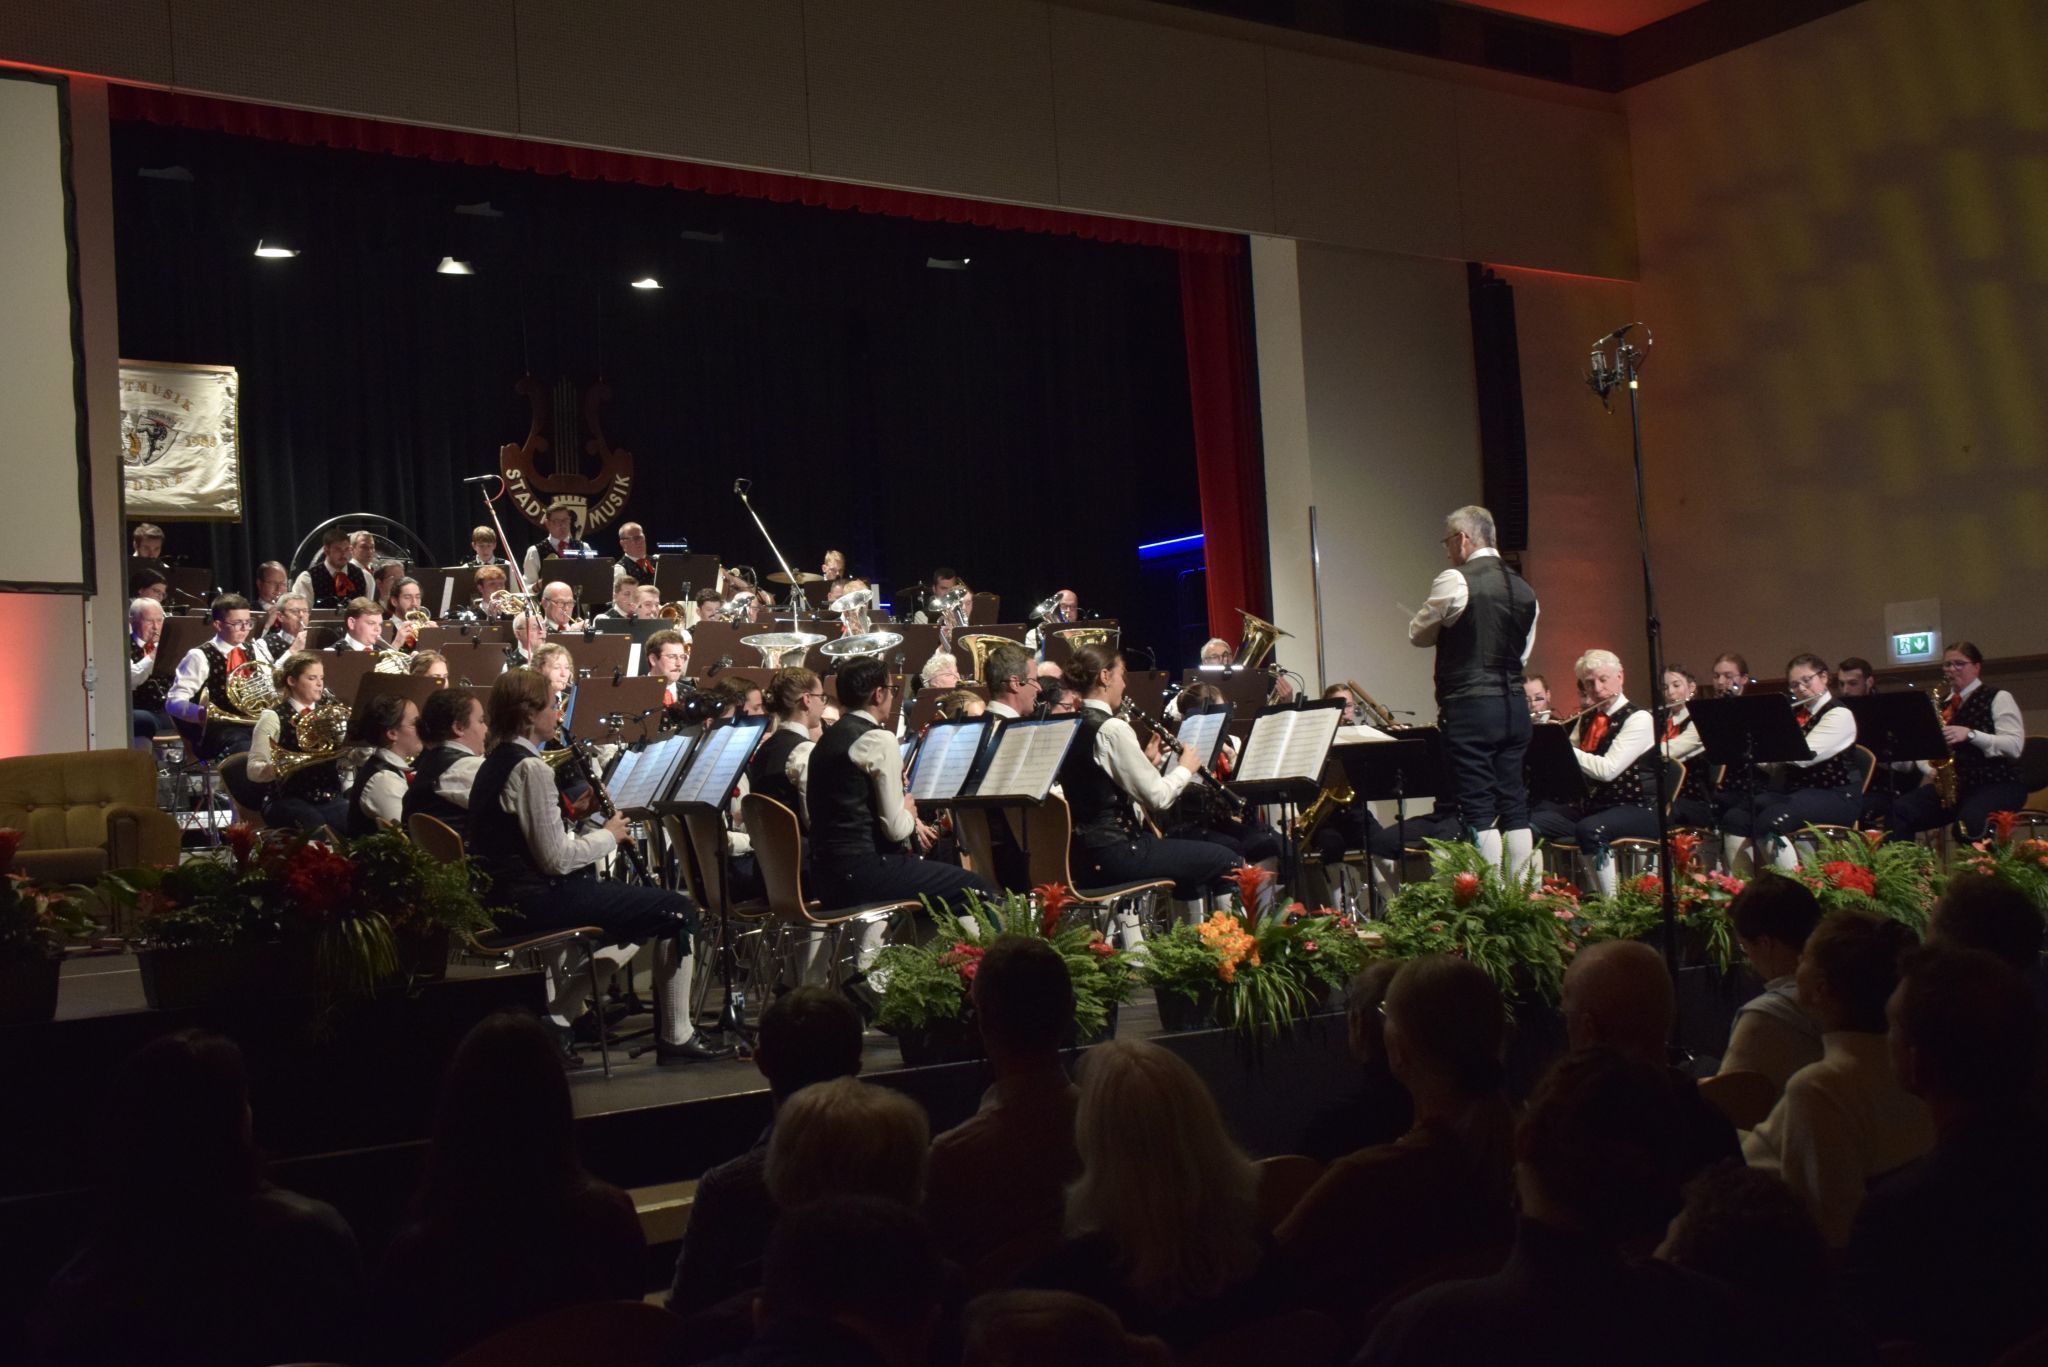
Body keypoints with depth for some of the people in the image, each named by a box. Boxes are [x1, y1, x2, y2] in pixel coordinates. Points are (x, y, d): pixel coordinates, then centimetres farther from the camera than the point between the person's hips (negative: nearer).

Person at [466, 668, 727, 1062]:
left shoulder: (496, 763, 12)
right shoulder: (531, 768, -18)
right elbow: (556, 859, -22)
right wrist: (608, 835, -7)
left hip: (508, 896, 10)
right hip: (537, 900, -10)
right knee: (676, 910, -4)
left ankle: (556, 1018, 23)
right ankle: (676, 1039, 3)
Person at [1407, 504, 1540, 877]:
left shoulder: (1455, 581, -9)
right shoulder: (1524, 589, 11)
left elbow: (1418, 634, 2)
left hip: (1470, 709, -7)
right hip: (1514, 708, 7)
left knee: (1479, 811, -4)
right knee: (1514, 806, 10)